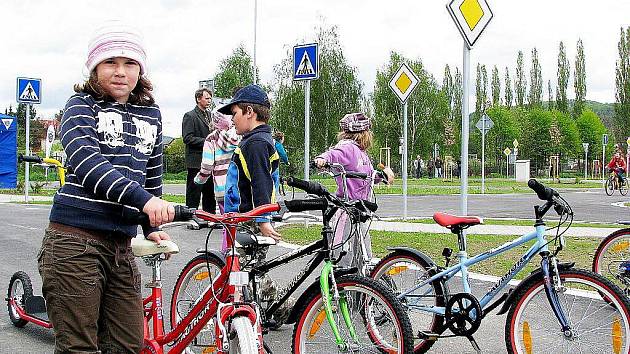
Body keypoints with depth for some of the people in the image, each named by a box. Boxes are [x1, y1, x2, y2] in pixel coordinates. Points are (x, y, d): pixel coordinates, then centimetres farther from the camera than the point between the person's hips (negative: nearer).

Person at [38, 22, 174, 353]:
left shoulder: (151, 114, 15)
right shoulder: (81, 106, -1)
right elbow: (87, 162, -20)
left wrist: (152, 226, 23)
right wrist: (143, 199, -31)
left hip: (121, 247, 5)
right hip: (75, 241, -5)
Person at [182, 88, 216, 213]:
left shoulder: (209, 115, 19)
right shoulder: (190, 116, -5)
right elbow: (188, 138, -14)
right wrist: (206, 141, -18)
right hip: (196, 162, -8)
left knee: (210, 195, 11)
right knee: (193, 197, -5)